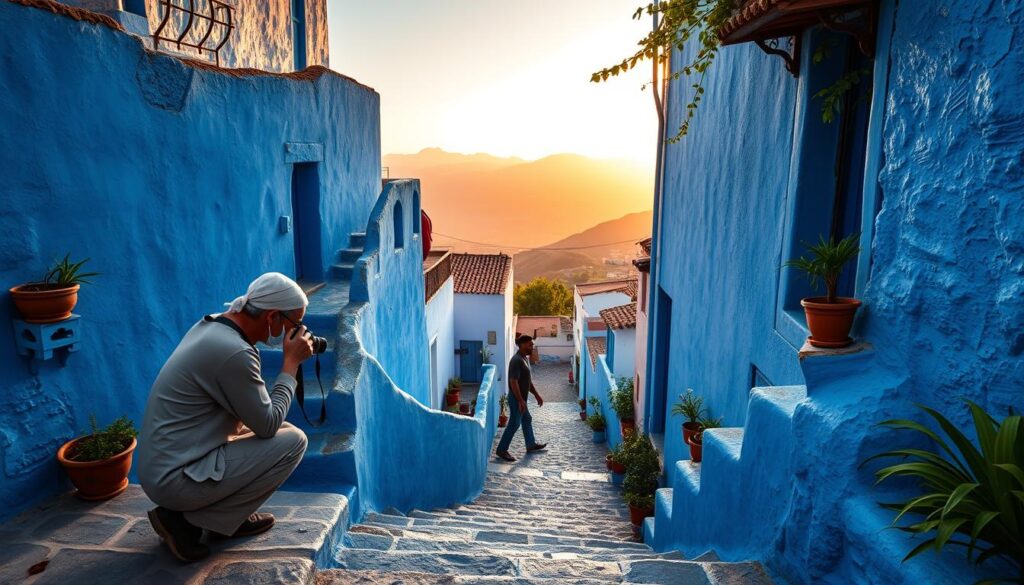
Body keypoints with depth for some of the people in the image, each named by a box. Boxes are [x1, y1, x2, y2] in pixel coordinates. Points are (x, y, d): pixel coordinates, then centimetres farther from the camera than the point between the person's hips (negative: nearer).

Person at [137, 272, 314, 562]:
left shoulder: (210, 325, 4)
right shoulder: (235, 353, -26)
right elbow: (268, 424, -15)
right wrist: (291, 363, -9)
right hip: (175, 479, -9)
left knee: (281, 430, 14)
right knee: (292, 441, -12)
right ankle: (190, 520, -3)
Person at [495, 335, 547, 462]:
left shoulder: (525, 358, 8)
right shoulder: (516, 360, -23)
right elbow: (513, 382, -26)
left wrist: (537, 395, 16)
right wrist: (520, 400, -25)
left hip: (522, 398, 10)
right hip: (517, 399, -10)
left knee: (527, 420, 21)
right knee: (514, 424, -2)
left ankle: (531, 444, 36)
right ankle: (501, 450, 8)